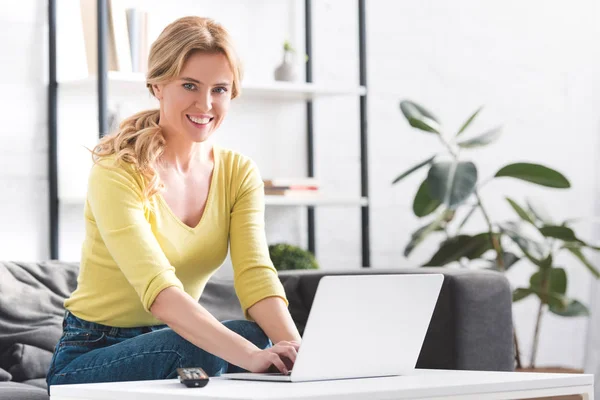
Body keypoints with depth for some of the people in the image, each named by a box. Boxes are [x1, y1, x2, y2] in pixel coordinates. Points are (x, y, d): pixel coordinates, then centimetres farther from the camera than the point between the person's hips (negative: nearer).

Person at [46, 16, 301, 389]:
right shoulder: (117, 172, -17)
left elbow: (256, 275, -13)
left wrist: (297, 349, -33)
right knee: (254, 338, -29)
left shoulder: (239, 173, 1)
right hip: (90, 360, -5)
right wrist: (252, 355, -44)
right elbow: (159, 290, -30)